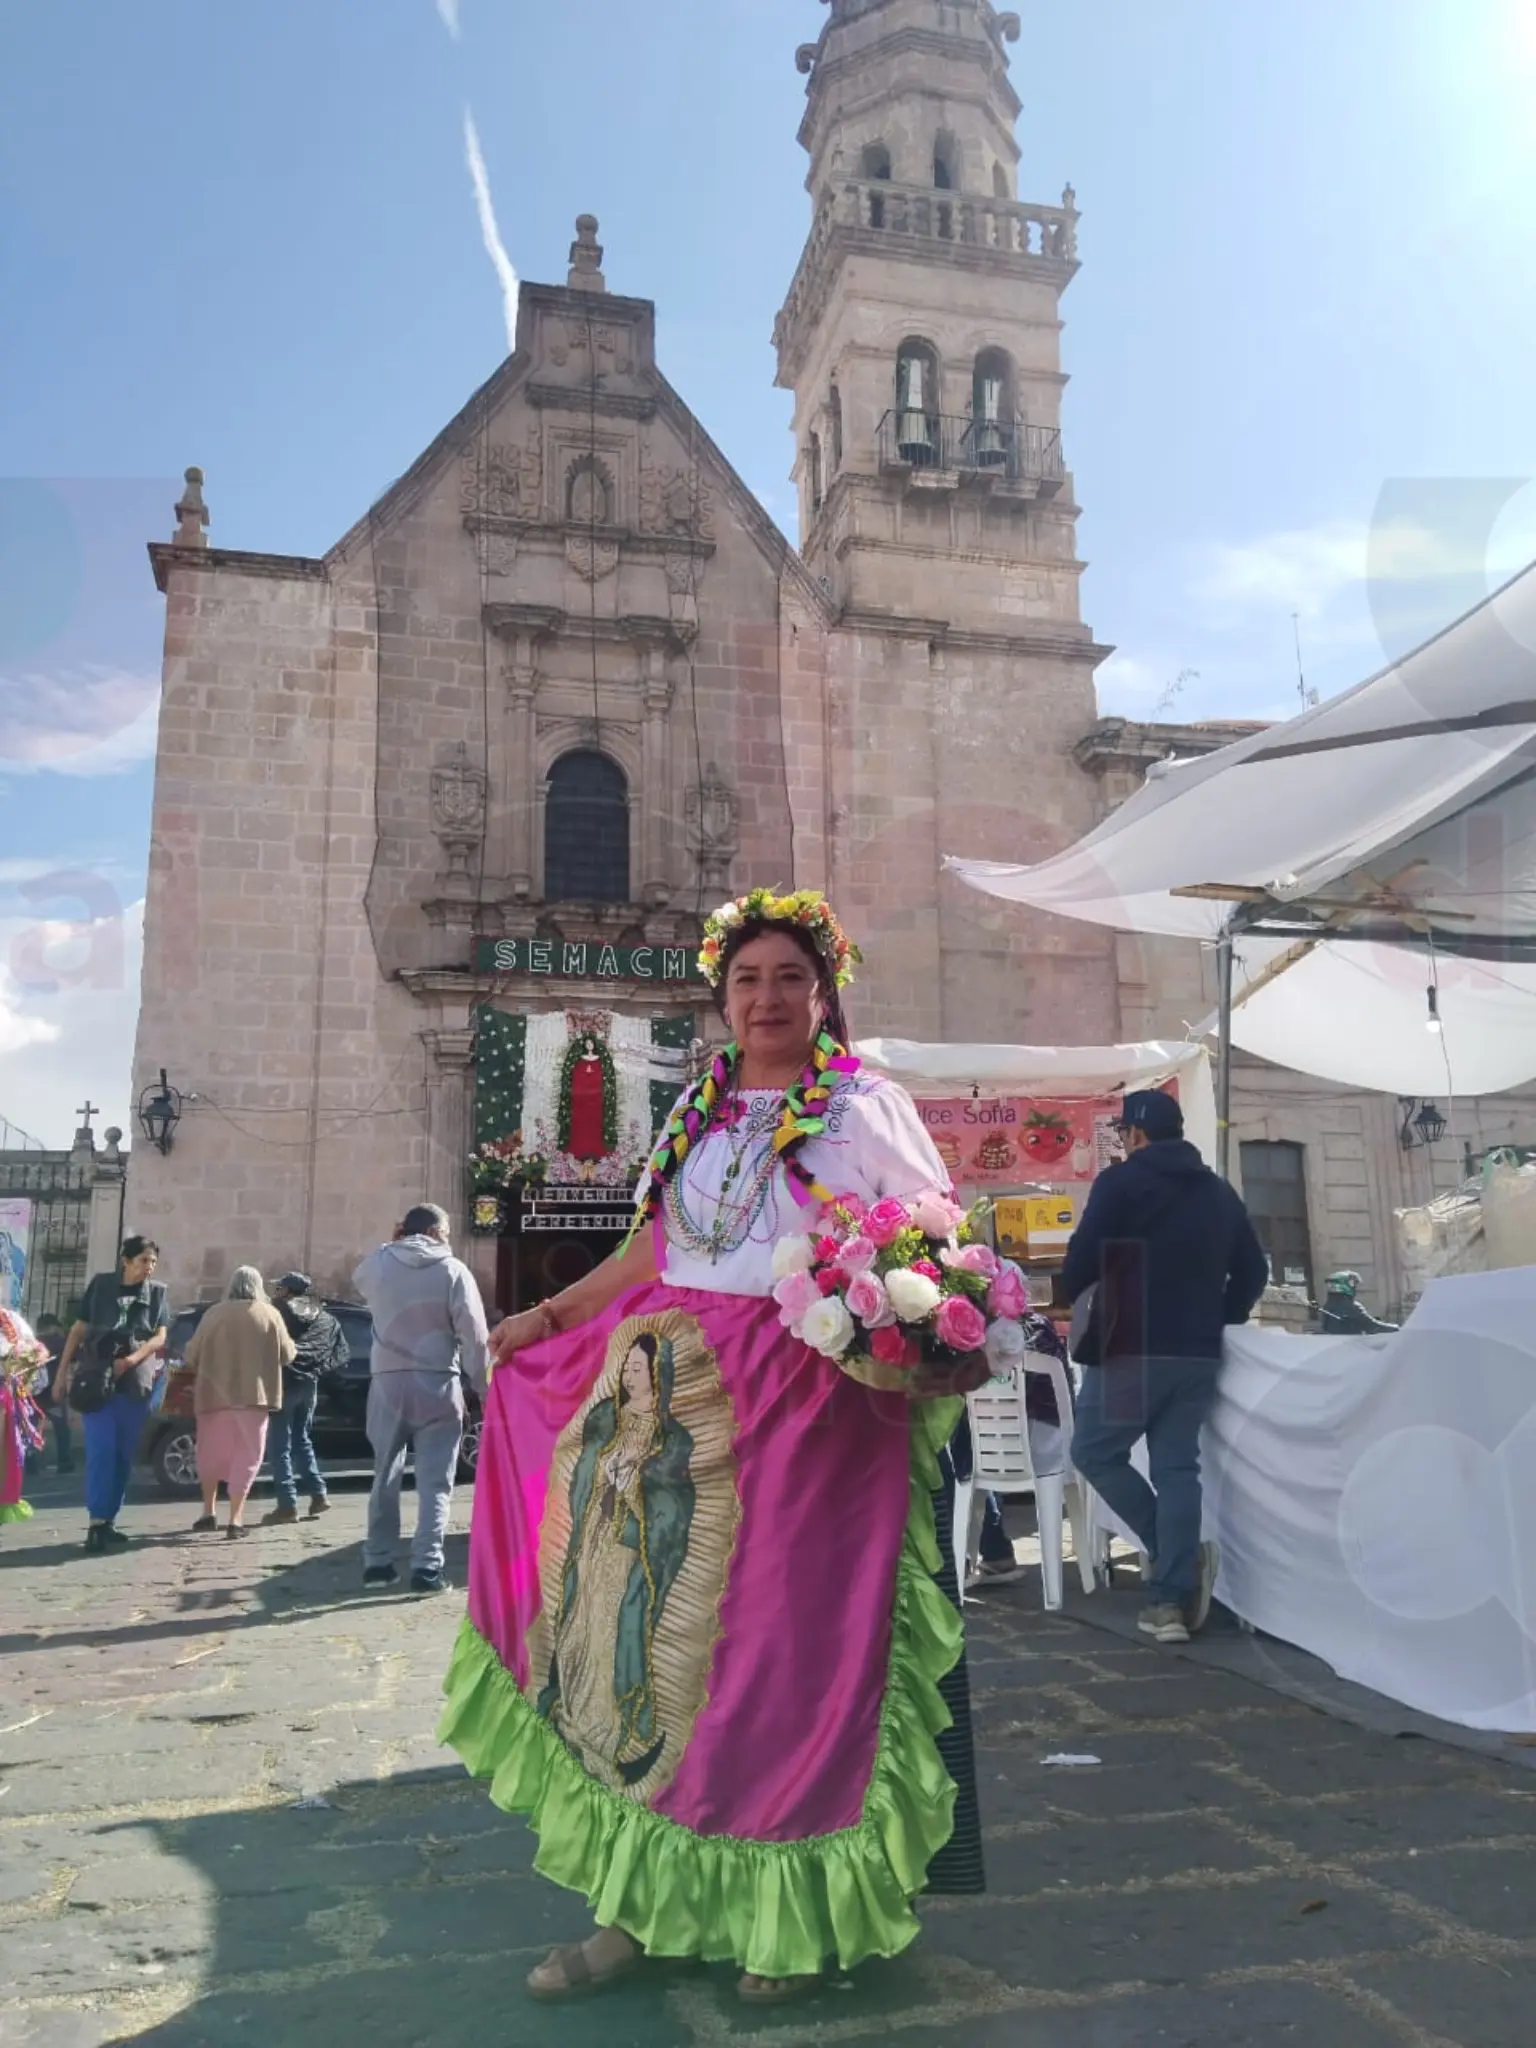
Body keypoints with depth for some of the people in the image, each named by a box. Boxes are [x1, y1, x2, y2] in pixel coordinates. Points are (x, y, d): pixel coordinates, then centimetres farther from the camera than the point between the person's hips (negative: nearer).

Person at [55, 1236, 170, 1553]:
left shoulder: (157, 1291, 7)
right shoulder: (101, 1285, 4)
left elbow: (159, 1337, 1)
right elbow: (79, 1330, 8)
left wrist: (131, 1360, -15)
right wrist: (62, 1372, 5)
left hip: (136, 1382, 2)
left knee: (124, 1454, 5)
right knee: (102, 1449, -13)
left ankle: (110, 1520, 14)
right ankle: (97, 1521, -14)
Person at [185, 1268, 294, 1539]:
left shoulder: (214, 1313, 2)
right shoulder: (269, 1314, 0)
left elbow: (192, 1354, 5)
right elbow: (287, 1355, 4)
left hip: (214, 1393, 2)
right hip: (253, 1394, -2)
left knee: (211, 1452, 19)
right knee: (246, 1455, 5)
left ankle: (208, 1512, 20)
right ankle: (235, 1520, -2)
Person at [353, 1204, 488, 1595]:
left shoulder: (378, 1263, 4)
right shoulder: (453, 1270, -5)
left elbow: (359, 1282, 30)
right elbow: (474, 1334, -8)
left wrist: (391, 1245, 25)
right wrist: (483, 1386, -1)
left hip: (388, 1381, 3)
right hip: (436, 1383, -3)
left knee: (386, 1474, 16)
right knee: (434, 1482, 0)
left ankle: (377, 1561, 21)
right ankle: (427, 1567, -6)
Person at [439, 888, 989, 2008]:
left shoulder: (868, 1107, 0)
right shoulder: (699, 1114, 14)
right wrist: (552, 1315, 19)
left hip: (812, 1414, -4)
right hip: (683, 1406, 5)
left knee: (785, 1648, 2)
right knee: (654, 1631, 6)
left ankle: (792, 1915, 20)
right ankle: (640, 1902, 20)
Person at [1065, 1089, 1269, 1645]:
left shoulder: (1121, 1181, -5)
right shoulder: (1219, 1192, 14)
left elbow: (1083, 1259, -10)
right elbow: (1254, 1272, 15)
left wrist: (1067, 1294, 10)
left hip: (1131, 1349, -6)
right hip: (1199, 1354, 6)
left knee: (1094, 1453, 8)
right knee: (1177, 1468, 8)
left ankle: (1179, 1555, -1)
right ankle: (1172, 1598, 3)